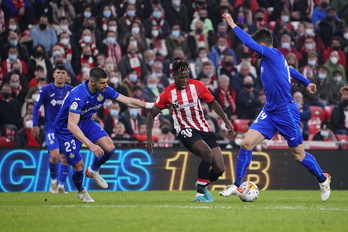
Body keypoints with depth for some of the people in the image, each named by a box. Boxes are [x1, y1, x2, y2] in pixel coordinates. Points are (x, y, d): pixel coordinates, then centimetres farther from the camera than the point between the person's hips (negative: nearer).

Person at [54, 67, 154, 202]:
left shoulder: (104, 90, -14)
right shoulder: (78, 96, -36)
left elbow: (128, 101, -1)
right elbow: (71, 126, -41)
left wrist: (149, 105, -4)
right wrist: (91, 145, -48)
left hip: (86, 122, 7)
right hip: (66, 129, -7)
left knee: (109, 148, -10)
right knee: (78, 165, -8)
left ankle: (93, 171, 21)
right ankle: (81, 191, 25)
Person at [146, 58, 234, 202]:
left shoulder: (197, 86, -1)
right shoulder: (168, 93, -6)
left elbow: (213, 103, 12)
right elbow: (152, 114, 1)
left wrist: (227, 122, 7)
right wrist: (149, 137, -9)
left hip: (204, 129, 4)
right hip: (186, 131, -4)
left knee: (219, 169, -4)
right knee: (207, 153, -32)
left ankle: (203, 186, 28)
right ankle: (200, 193, -21)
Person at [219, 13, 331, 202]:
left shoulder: (274, 54, -13)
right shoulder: (269, 59, 13)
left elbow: (249, 43, -24)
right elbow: (290, 70, 30)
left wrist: (233, 25, -16)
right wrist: (306, 83, 44)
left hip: (286, 111, -8)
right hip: (270, 112, 8)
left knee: (298, 155, 3)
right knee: (247, 143, -8)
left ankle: (323, 180, 27)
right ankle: (237, 186, -2)